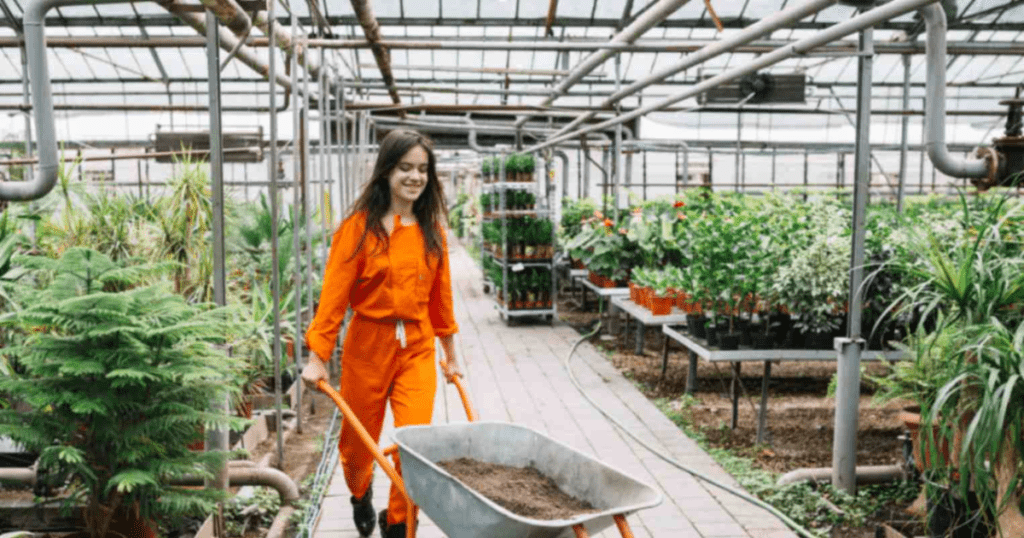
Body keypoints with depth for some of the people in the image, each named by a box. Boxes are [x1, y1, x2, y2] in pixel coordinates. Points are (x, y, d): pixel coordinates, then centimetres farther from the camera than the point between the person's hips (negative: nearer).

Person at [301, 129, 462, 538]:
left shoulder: (430, 229, 4)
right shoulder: (360, 225, -8)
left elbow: (441, 293, 11)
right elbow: (335, 291, -11)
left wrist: (450, 354, 16)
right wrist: (317, 356, -14)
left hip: (417, 349, 2)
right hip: (368, 346, -2)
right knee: (359, 440, 15)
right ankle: (360, 497, 49)